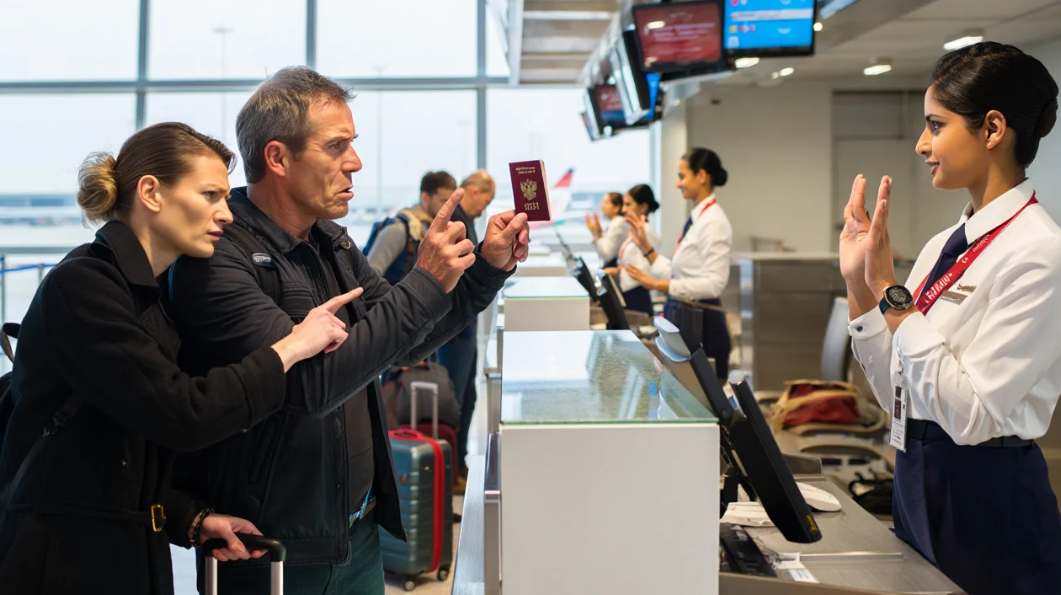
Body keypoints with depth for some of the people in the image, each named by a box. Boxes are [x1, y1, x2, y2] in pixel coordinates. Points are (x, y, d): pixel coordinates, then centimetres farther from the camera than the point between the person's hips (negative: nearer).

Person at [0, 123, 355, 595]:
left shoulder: (145, 295, 13)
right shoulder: (79, 286, -14)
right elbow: (182, 416, -22)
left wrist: (194, 520, 0)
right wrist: (289, 348, -13)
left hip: (134, 556, 8)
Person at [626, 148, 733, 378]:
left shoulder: (713, 221, -15)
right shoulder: (696, 219, 13)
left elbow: (713, 283, -22)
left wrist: (658, 285, -25)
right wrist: (645, 247, 9)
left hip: (699, 323, -9)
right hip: (682, 317, 9)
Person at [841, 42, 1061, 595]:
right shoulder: (945, 246, 6)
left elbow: (971, 414, -23)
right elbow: (895, 394, 8)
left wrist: (891, 292, -22)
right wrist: (859, 283, -1)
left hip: (987, 500, -8)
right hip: (918, 482, 8)